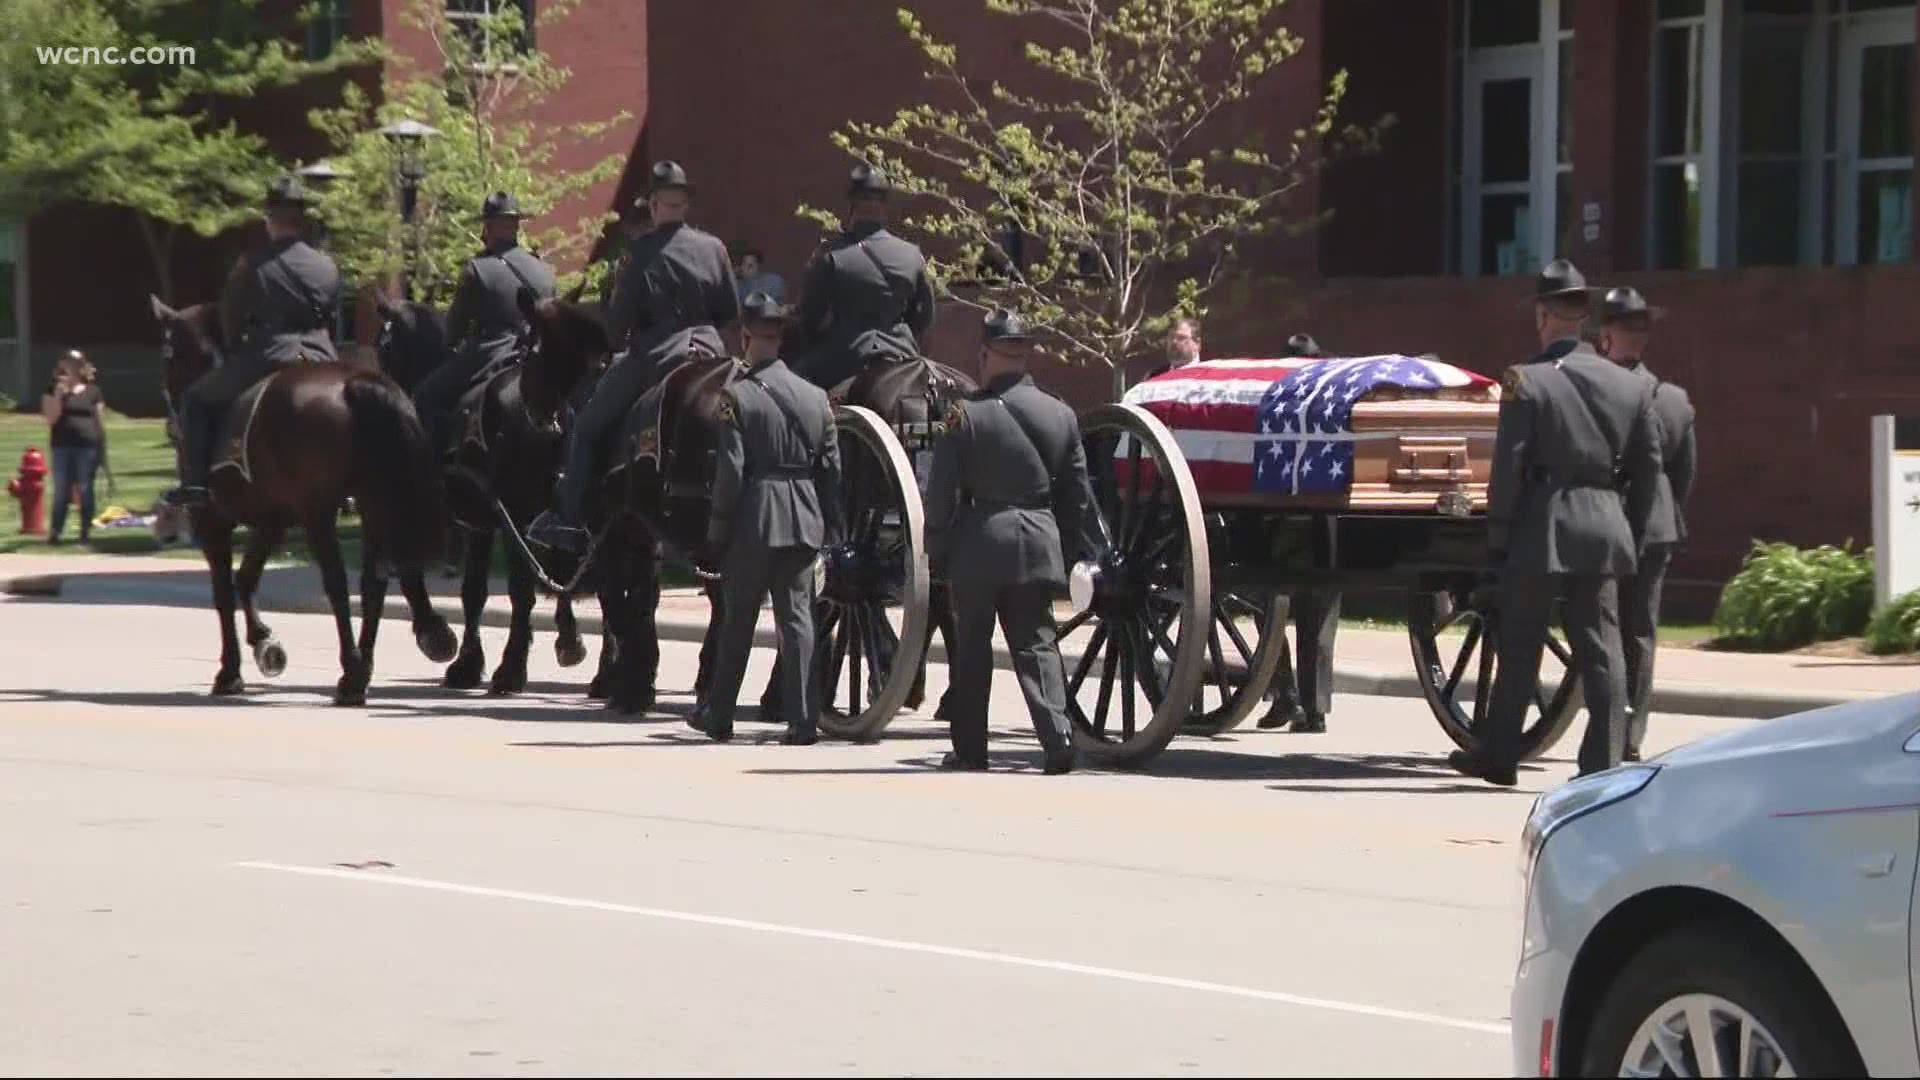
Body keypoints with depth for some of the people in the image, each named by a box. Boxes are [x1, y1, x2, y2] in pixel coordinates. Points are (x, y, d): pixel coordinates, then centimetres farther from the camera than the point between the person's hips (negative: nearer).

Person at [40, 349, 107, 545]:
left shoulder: (93, 392, 7)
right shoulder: (54, 389, 7)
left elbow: (100, 422, 8)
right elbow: (51, 418, -3)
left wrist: (103, 448, 3)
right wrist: (59, 395, -12)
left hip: (88, 446, 0)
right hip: (63, 446, 0)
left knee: (85, 489, 2)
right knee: (62, 491, 1)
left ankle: (85, 532, 7)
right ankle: (54, 532, 5)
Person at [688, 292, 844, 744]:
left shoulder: (736, 396, -9)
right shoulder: (816, 397, 5)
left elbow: (730, 469, -11)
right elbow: (832, 468, 7)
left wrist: (718, 526, -4)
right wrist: (831, 525, 12)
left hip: (753, 521, -3)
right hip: (805, 522, 3)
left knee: (738, 620, 8)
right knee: (797, 617, 4)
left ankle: (719, 715, 19)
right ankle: (802, 719, -4)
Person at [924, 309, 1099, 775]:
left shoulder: (966, 416, -8)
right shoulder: (1061, 415, 4)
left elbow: (941, 493, -7)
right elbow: (1079, 495, 8)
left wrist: (938, 549, 3)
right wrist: (1079, 552, 16)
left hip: (979, 545, -3)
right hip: (1039, 545, 3)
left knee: (971, 647, 10)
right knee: (1036, 642, 7)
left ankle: (969, 748, 13)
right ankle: (1057, 735, -12)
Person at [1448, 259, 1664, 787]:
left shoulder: (1527, 382, -9)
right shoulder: (1632, 385, 6)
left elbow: (1508, 469, -10)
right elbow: (1647, 467, 9)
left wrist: (1497, 538, -3)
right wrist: (1631, 535, 15)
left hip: (1540, 528, -4)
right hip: (1604, 527, 4)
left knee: (1519, 647, 6)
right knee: (1601, 648, 4)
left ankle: (1499, 754, 14)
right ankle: (1604, 760, 0)